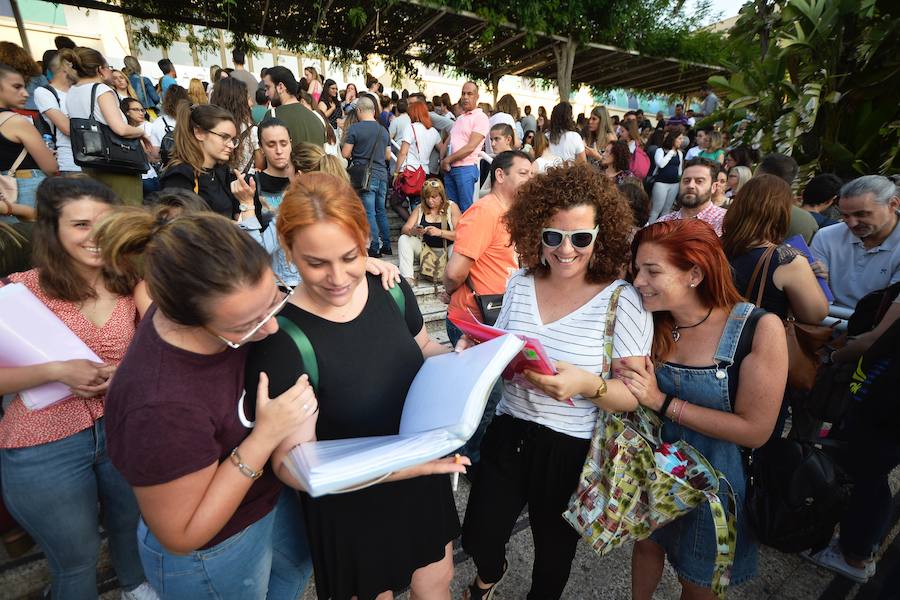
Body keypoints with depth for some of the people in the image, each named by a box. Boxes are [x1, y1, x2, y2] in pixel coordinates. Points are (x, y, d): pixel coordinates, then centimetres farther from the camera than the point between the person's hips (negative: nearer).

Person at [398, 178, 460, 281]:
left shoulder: (452, 207, -4)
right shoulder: (420, 208, 5)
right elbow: (404, 229, -1)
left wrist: (440, 232, -28)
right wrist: (413, 231, -25)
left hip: (446, 250, -3)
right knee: (403, 239, -18)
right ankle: (407, 278, -27)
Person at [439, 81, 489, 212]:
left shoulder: (480, 118, -6)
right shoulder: (459, 118, 19)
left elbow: (470, 147, -15)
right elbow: (447, 141, 19)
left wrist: (448, 160, -9)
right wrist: (442, 160, 0)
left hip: (466, 168, -8)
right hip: (449, 168, 8)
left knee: (466, 209, -4)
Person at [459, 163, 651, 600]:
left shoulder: (622, 301, -17)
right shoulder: (520, 284, -4)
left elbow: (637, 396, -14)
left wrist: (588, 385, -33)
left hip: (571, 450, -3)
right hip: (508, 435, 3)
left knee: (554, 552, 23)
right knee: (476, 540, 16)